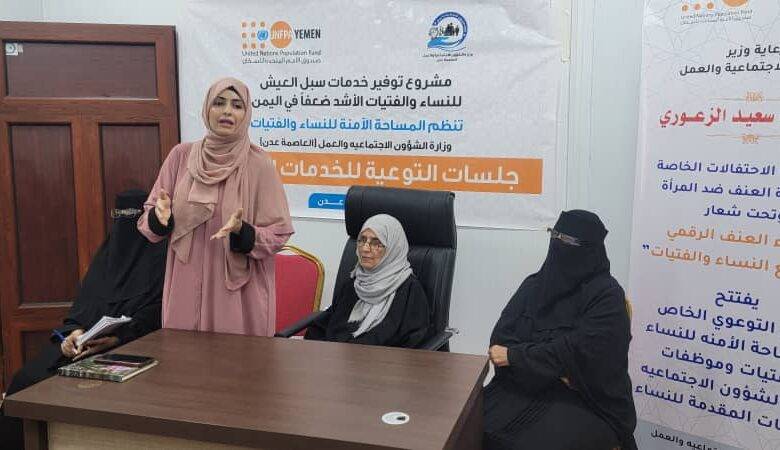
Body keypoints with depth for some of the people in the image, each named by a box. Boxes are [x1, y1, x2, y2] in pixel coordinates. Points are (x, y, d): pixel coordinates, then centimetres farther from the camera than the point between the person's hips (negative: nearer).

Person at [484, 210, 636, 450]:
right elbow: (501, 337, -1)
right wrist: (552, 369, -15)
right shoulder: (534, 284, 7)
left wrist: (515, 356, -13)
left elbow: (577, 352, -18)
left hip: (587, 402, -4)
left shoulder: (607, 295, -9)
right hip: (525, 387, 4)